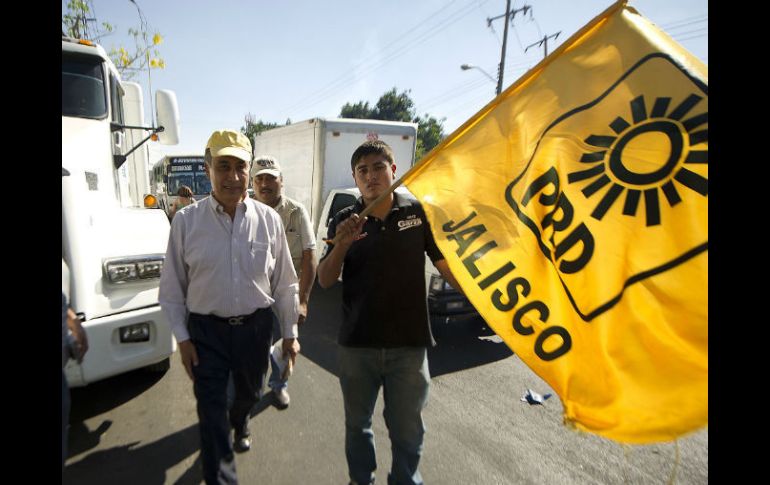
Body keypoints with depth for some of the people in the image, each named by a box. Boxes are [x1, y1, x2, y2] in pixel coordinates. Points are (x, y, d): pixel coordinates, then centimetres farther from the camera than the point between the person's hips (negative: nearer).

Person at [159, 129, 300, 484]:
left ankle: (239, 423, 59)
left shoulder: (268, 220, -6)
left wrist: (290, 332, 3)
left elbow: (284, 282, 0)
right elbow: (172, 287, -1)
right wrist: (182, 337, -2)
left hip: (256, 326, 3)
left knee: (249, 392, 25)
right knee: (211, 409, 3)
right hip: (206, 330, -2)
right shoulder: (186, 221, -9)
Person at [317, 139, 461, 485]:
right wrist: (342, 244, -22)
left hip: (409, 343, -1)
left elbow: (447, 265, -1)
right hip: (355, 344, 2)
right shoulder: (345, 221, -1)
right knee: (357, 424, 21)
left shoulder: (419, 213, -5)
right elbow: (325, 281, -4)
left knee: (407, 429, 14)